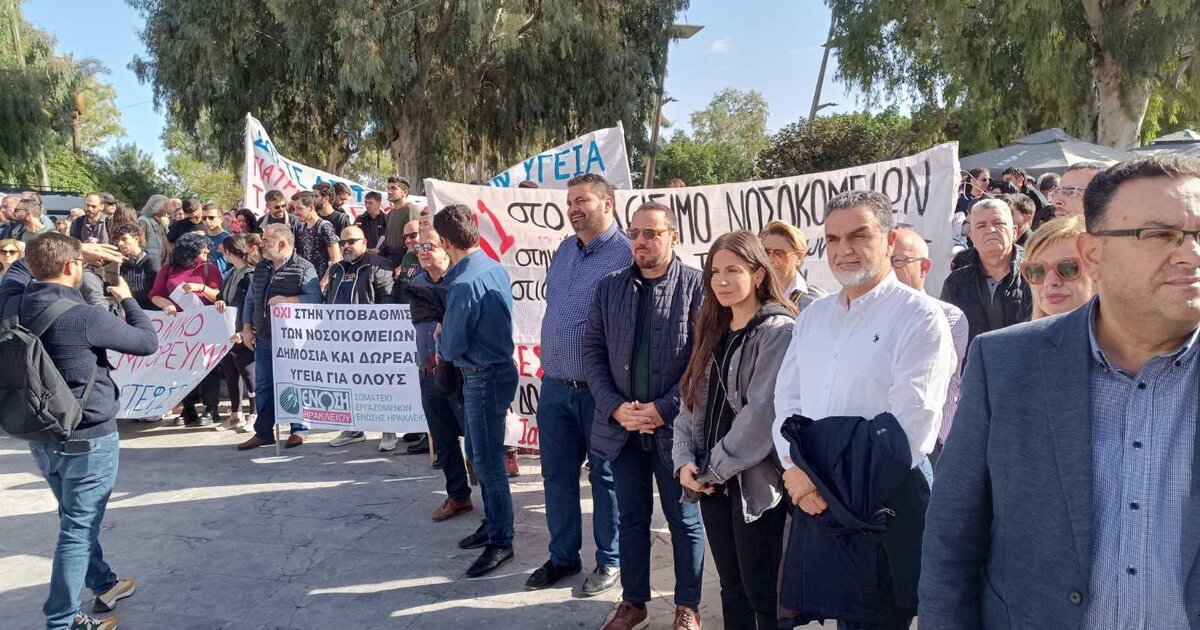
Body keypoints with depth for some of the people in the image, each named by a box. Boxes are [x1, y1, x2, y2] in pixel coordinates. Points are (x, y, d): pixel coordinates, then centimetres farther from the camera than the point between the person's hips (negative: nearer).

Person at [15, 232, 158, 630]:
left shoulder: (18, 309, -3)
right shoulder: (84, 317, -23)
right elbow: (148, 343, -11)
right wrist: (127, 299, 3)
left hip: (42, 435, 8)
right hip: (88, 437, -8)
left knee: (77, 519, 23)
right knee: (78, 529, 4)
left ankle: (104, 586, 40)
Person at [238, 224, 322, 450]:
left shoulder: (304, 268, -8)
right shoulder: (260, 268, 13)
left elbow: (314, 299, -16)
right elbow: (250, 299, 17)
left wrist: (286, 300, -22)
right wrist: (247, 328, 10)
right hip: (264, 339, 7)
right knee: (263, 386, 10)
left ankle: (299, 430, 13)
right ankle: (263, 432, 19)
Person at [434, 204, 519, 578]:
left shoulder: (464, 283, -24)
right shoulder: (496, 268, 3)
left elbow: (451, 347, -16)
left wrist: (442, 341, 5)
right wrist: (450, 338, 9)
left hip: (484, 378, -9)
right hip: (495, 368, 9)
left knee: (488, 461, 2)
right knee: (480, 455, 21)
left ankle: (501, 541, 14)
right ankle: (492, 522, 35)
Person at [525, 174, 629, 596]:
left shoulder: (626, 255, -12)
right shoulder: (565, 249, 11)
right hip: (554, 385, 7)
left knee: (605, 477, 9)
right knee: (557, 475, 14)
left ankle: (609, 560, 25)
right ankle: (563, 556, 31)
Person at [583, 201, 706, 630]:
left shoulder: (696, 286, -6)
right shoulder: (609, 288, 6)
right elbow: (592, 351, 5)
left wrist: (663, 409, -15)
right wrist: (616, 407, -8)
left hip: (674, 426, -3)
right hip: (622, 425, 4)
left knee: (684, 519, 11)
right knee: (631, 517, 15)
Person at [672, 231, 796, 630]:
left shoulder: (778, 330, -11)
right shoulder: (713, 330, 11)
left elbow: (763, 413, -19)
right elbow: (691, 401, 9)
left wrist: (716, 468, -13)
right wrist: (684, 460, -4)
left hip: (754, 481, -6)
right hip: (711, 482, 7)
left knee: (761, 593, 5)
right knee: (731, 589, 17)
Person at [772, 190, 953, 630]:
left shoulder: (919, 317, -10)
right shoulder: (812, 316, 11)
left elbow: (909, 425, -17)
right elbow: (787, 400, 9)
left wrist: (822, 478, -13)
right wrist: (796, 468, -9)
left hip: (883, 506, -5)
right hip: (813, 500, 6)